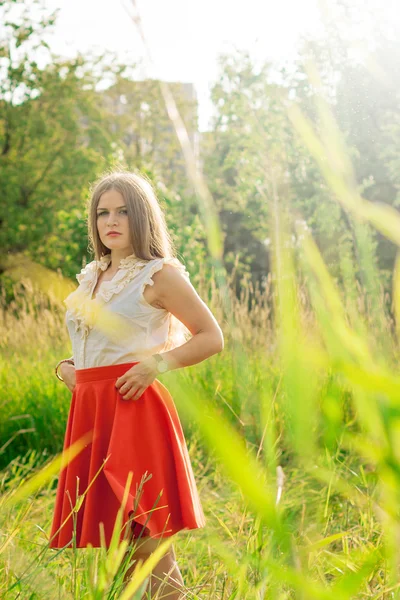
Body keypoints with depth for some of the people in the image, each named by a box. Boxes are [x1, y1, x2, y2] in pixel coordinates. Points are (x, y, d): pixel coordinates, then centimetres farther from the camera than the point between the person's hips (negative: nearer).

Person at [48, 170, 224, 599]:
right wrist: (65, 367, 8)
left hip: (133, 408, -7)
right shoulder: (90, 278, 17)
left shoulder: (159, 274, -3)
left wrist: (157, 364, -15)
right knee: (105, 533, 9)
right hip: (87, 408, 7)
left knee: (143, 533, -8)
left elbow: (212, 338, -3)